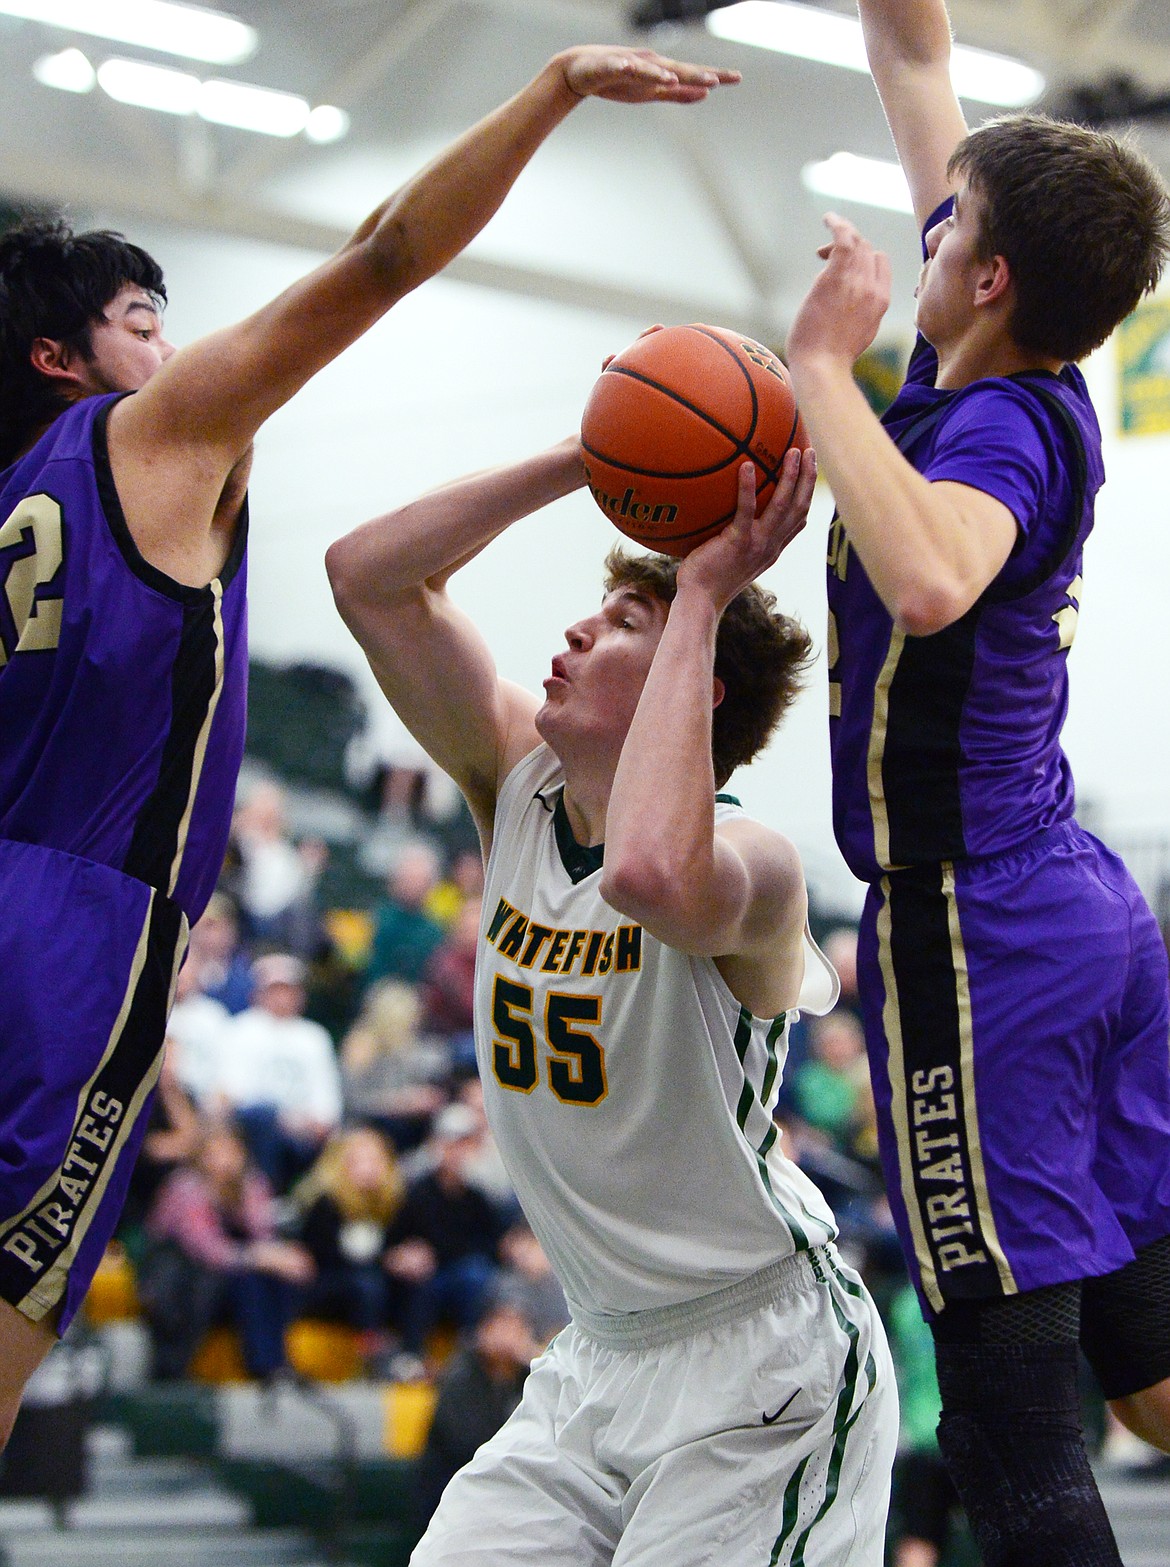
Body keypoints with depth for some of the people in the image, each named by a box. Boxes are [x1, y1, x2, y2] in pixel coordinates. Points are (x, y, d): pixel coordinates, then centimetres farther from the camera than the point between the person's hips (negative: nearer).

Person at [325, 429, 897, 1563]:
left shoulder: (748, 863, -21)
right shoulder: (518, 785, 1)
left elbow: (649, 875, -47)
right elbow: (367, 575, -3)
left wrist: (702, 598, -37)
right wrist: (591, 459, -11)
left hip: (760, 1360, -7)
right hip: (597, 1362, 7)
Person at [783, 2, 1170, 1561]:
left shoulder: (998, 429, -15)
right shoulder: (1036, 396, 8)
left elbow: (929, 580, -41)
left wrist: (825, 366, -28)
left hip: (972, 933, -9)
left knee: (1013, 1426, -8)